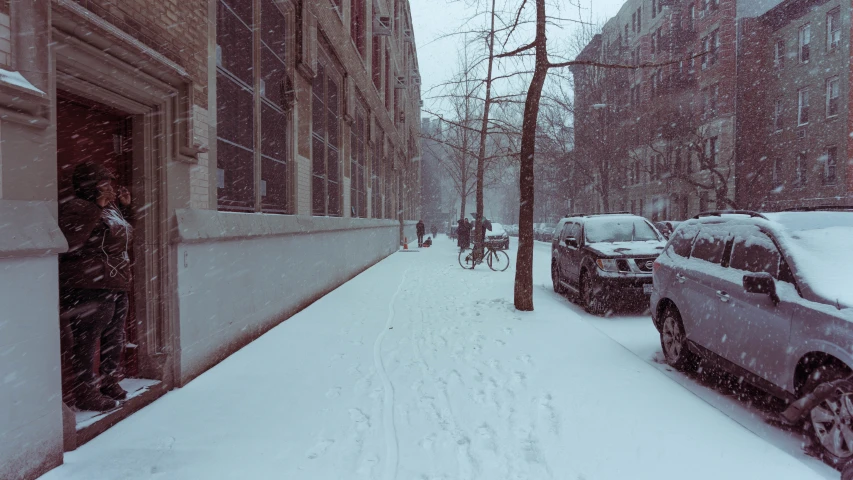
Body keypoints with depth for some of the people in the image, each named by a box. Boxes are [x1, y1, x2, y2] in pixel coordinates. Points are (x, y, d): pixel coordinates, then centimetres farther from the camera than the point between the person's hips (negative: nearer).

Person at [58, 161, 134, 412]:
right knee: (88, 340, -2)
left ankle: (111, 384, 33)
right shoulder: (74, 207, -14)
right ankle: (86, 393, 10)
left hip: (117, 286, 10)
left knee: (114, 339, 18)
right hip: (90, 288, -10)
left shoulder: (110, 207, 15)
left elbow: (122, 236, 32)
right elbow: (70, 242, -28)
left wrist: (126, 207, 20)